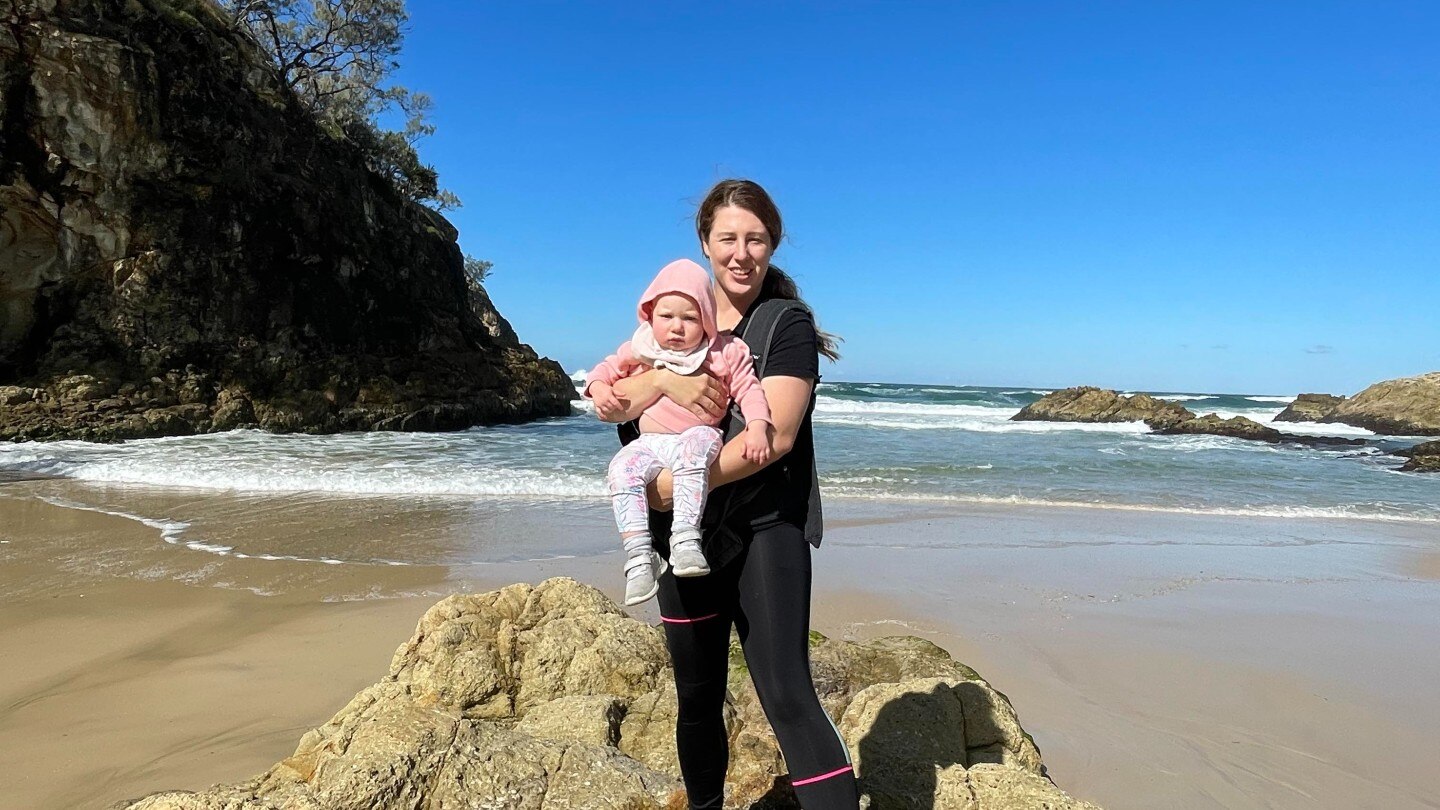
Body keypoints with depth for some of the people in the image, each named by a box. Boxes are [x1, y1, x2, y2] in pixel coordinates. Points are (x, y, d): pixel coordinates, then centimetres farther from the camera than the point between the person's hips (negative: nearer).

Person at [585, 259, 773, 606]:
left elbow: (748, 389, 1)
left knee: (691, 454, -39)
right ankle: (638, 555, -30)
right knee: (622, 469, -27)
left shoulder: (725, 353, 3)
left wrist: (758, 427, -15)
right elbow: (610, 366, 20)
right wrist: (598, 386, -4)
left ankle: (686, 538, -41)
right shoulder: (639, 351, 10)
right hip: (649, 443, 3)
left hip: (699, 436, -2)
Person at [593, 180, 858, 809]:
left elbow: (776, 435, -18)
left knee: (786, 695, -14)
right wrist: (663, 378, -19)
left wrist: (678, 484, -22)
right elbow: (608, 406, 1)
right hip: (685, 533, 5)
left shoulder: (788, 325, -5)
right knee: (698, 695, 16)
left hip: (765, 530, -4)